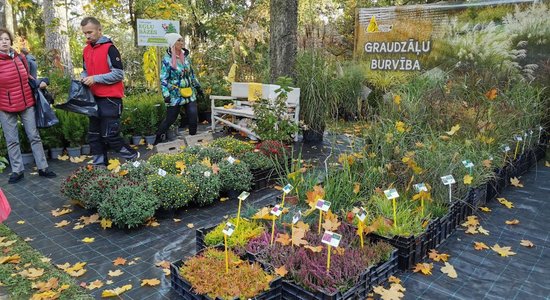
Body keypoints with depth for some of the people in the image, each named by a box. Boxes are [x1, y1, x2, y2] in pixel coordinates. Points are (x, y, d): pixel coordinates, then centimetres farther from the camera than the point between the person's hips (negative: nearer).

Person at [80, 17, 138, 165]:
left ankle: (133, 157, 12)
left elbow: (119, 74, -14)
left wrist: (96, 78, -17)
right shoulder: (86, 50, 13)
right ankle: (99, 164, 19)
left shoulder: (109, 48, -10)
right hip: (95, 98, 8)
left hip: (110, 99, -8)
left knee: (110, 135, -7)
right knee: (94, 136, 10)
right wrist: (83, 77, 2)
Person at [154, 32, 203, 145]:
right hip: (175, 95, -5)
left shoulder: (185, 56, 7)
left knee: (193, 117, -4)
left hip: (190, 94, 5)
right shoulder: (167, 59, -10)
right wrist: (166, 94, -20)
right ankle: (157, 141, 20)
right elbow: (163, 79, -12)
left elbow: (192, 73, 18)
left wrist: (197, 86, 17)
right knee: (170, 119, 3)